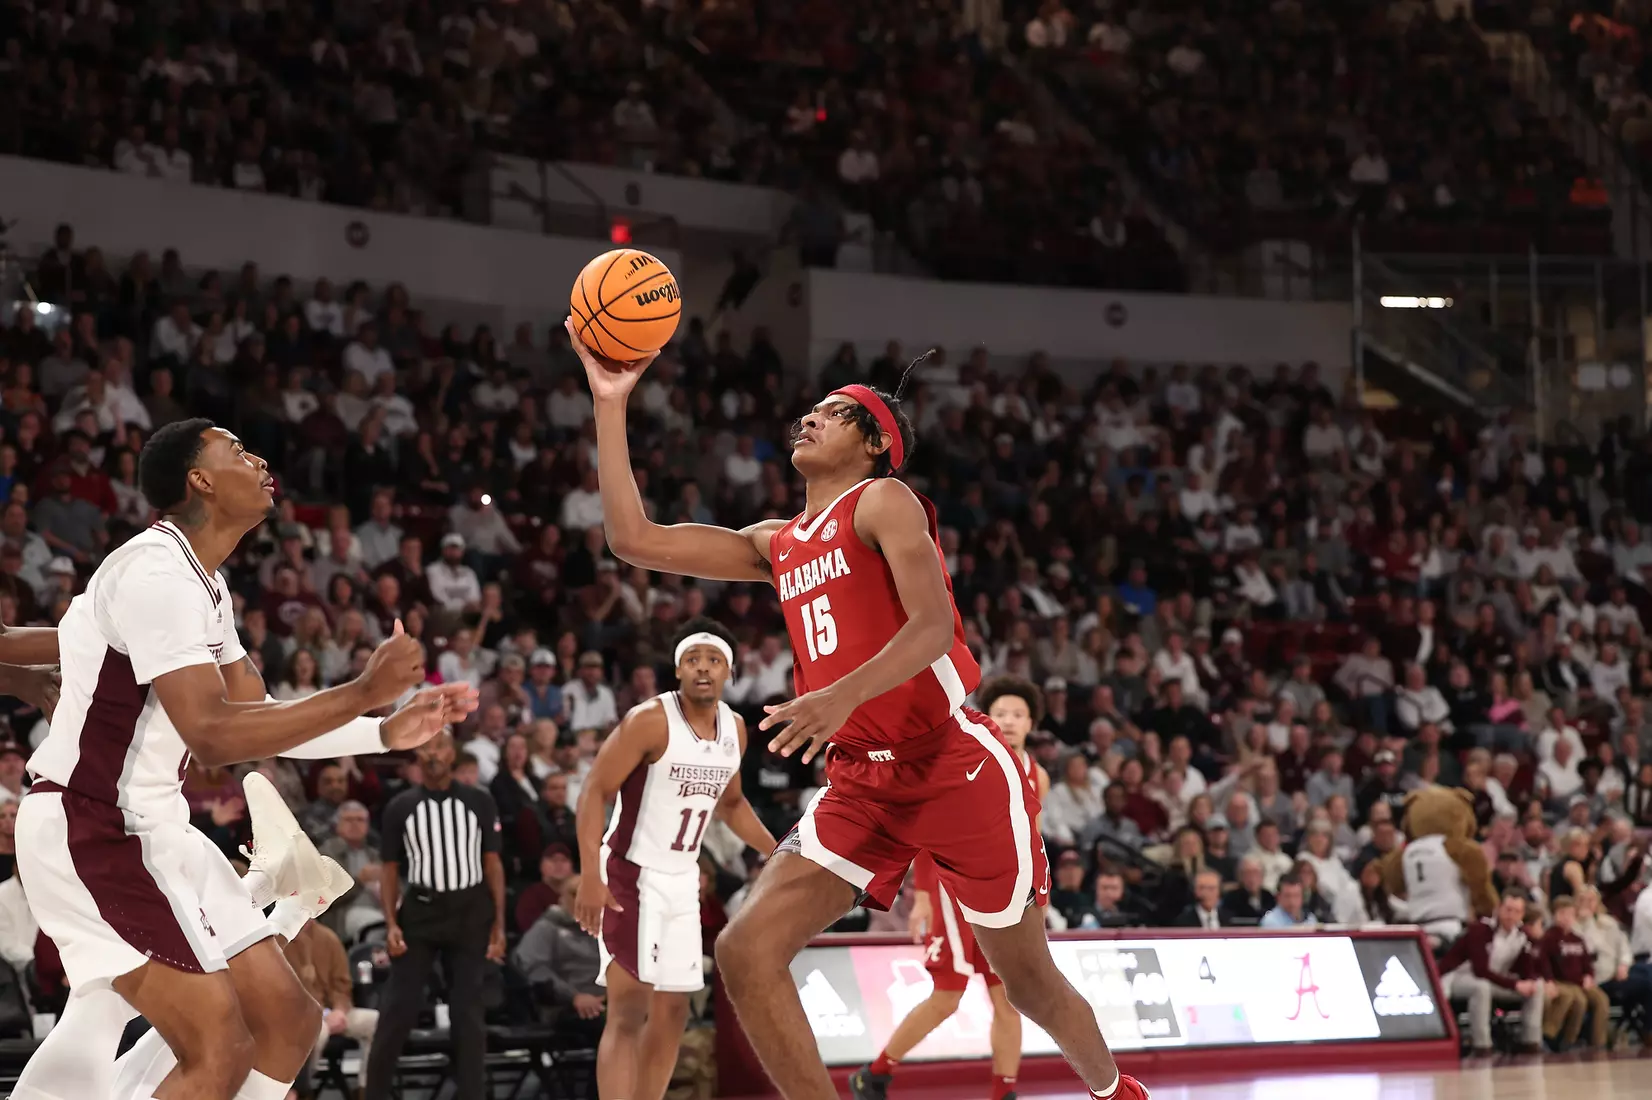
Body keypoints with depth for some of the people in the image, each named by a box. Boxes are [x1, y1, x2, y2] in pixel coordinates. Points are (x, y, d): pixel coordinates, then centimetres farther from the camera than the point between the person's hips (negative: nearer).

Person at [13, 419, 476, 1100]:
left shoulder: (204, 583, 14)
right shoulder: (157, 571, -19)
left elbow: (255, 715, 19)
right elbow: (212, 736, -26)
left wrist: (387, 732, 11)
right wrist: (362, 693, -24)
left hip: (150, 826, 10)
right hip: (89, 830, -10)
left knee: (288, 1022, 8)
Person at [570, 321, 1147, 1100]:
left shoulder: (883, 502, -5)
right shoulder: (777, 545, 15)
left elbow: (933, 628, -19)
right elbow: (636, 540, 9)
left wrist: (843, 695, -36)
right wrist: (610, 402, 5)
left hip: (957, 768, -6)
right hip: (862, 783, 6)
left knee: (1029, 980, 8)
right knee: (745, 952, -13)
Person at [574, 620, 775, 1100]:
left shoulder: (735, 728, 5)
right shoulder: (651, 720, -18)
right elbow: (595, 791, -19)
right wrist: (590, 876, -29)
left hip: (682, 880, 8)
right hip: (631, 875, -8)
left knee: (672, 1012, 12)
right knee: (629, 1010, -14)